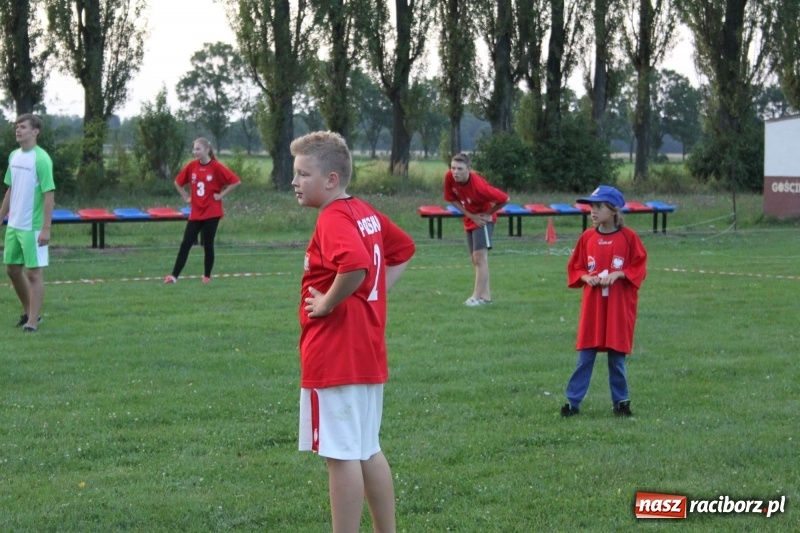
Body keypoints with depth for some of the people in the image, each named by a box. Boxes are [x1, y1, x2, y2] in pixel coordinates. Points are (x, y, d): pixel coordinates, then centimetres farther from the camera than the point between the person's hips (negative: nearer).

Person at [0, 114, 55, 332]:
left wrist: (46, 228, -19)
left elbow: (49, 195, -16)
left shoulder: (41, 159, -14)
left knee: (34, 272, -2)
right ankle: (28, 312, 31)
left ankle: (32, 321, 2)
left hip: (33, 227, -8)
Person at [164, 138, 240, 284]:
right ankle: (174, 276, 0)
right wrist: (186, 197, 7)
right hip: (195, 213, 4)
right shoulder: (192, 166, 3)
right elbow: (178, 182, 17)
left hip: (211, 213, -4)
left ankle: (207, 276, 14)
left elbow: (235, 181, -11)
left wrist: (221, 195, -11)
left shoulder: (216, 167, -10)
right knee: (185, 244, 0)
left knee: (208, 245, 1)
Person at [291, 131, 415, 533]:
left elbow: (356, 266, -35)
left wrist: (327, 303, -20)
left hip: (335, 357, -10)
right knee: (367, 452, 16)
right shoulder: (366, 213, 11)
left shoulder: (332, 220, -17)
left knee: (341, 455, -4)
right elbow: (403, 250, 26)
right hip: (368, 353, 10)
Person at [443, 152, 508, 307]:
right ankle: (485, 295, 16)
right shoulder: (449, 178, -19)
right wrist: (471, 215, -13)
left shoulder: (478, 185, -34)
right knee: (475, 259, 9)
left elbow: (504, 199, -28)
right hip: (470, 219, 7)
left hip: (483, 218, -7)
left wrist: (487, 214, -15)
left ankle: (478, 296, -15)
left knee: (480, 257, -14)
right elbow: (452, 199, -2)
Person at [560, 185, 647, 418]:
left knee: (617, 357, 6)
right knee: (585, 356, 3)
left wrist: (618, 274, -16)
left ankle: (620, 402, 17)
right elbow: (575, 268, 10)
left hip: (619, 307, -2)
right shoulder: (587, 237, 3)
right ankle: (573, 401, 5)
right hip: (592, 305, 2)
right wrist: (586, 278, -9)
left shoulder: (628, 237, -5)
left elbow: (639, 268, -2)